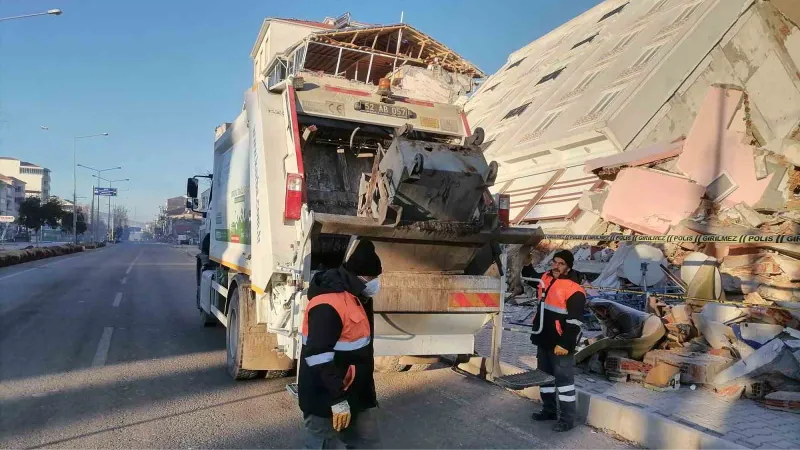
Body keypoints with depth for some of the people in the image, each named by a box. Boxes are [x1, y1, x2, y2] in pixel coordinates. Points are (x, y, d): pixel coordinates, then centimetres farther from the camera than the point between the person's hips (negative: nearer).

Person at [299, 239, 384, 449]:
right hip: (326, 398, -10)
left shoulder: (352, 296, 7)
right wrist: (337, 399, -27)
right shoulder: (328, 304, -25)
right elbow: (318, 355, -29)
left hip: (355, 394, 10)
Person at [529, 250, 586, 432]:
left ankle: (567, 418, 10)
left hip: (560, 343, -9)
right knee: (544, 375, 18)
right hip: (544, 340, 9)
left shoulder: (573, 290, -19)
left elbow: (574, 321, -20)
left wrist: (565, 344, -21)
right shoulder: (546, 279, 7)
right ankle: (549, 409, 33)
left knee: (564, 379, 0)